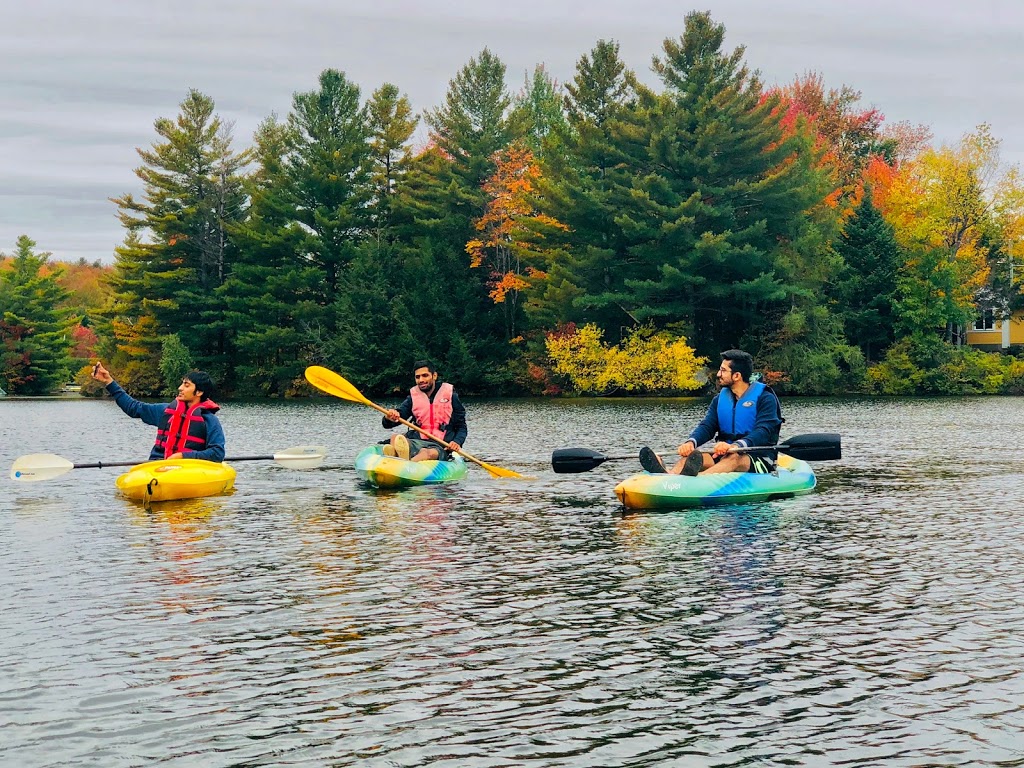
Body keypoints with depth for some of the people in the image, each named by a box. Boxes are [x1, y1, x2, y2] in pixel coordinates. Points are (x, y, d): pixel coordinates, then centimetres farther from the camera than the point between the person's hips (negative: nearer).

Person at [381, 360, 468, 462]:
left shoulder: (449, 395, 9)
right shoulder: (413, 397, 16)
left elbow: (462, 427, 11)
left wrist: (457, 442, -11)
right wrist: (389, 418, -19)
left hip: (440, 446, -3)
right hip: (417, 443, 3)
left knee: (429, 453, -39)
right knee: (395, 438, -29)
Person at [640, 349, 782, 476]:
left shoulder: (765, 398, -5)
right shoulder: (720, 399, 14)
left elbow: (763, 432, -19)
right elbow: (707, 427, 1)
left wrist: (735, 446, -38)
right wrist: (691, 442, -24)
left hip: (760, 459, -5)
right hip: (724, 456, 5)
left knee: (733, 458, -39)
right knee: (693, 455, -25)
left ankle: (695, 477, -71)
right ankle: (669, 476, -60)